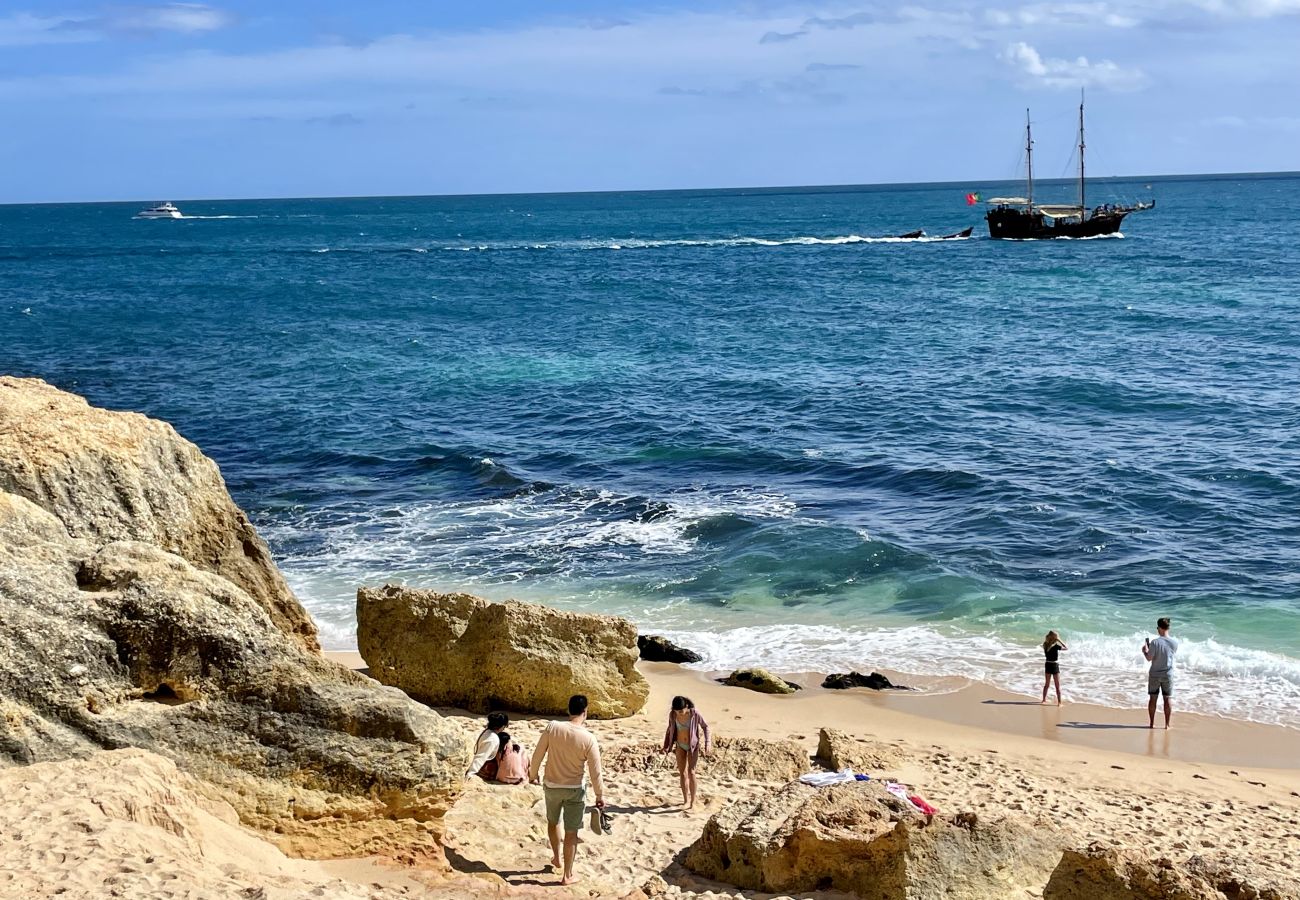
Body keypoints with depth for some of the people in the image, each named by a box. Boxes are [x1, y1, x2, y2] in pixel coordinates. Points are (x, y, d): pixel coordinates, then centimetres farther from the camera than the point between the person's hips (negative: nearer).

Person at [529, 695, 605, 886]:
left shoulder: (552, 728, -16)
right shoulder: (588, 739, -20)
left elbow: (538, 756, -6)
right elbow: (595, 772, -13)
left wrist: (533, 774, 12)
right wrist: (600, 795, 1)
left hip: (552, 786, 2)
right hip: (574, 789, -2)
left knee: (552, 822, 28)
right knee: (571, 832, 10)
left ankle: (556, 858, 45)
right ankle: (568, 875, 18)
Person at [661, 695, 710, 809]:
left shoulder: (694, 713, -24)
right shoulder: (672, 714, -16)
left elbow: (705, 726, -9)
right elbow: (670, 729, 3)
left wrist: (708, 743, -15)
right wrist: (666, 746, 0)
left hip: (693, 745, -3)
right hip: (680, 745, 3)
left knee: (691, 772, -13)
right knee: (683, 773, 4)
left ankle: (693, 800, -6)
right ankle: (686, 800, 15)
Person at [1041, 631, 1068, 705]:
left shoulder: (1046, 645, -1)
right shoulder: (1055, 646, -18)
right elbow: (1066, 648, -10)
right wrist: (1060, 641, -8)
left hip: (1048, 665, 6)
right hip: (1054, 666, -6)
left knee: (1046, 684, 20)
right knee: (1058, 686, 2)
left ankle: (1044, 699, 29)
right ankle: (1059, 702, 2)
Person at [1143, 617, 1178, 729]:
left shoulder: (1155, 643, -19)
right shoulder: (1174, 643, -8)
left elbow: (1149, 658, -15)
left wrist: (1144, 650, 7)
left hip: (1154, 674, -2)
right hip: (1168, 675, 2)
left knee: (1152, 698, 11)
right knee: (1167, 699, 11)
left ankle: (1151, 723, 17)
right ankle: (1167, 724, 13)